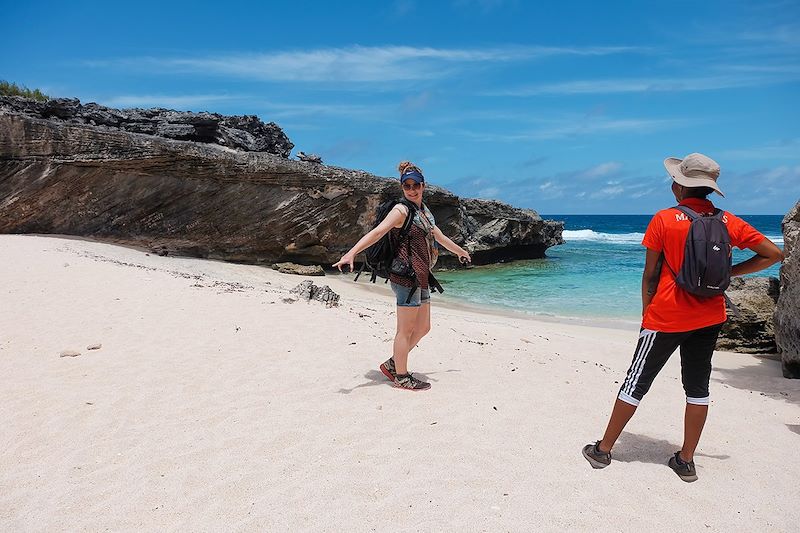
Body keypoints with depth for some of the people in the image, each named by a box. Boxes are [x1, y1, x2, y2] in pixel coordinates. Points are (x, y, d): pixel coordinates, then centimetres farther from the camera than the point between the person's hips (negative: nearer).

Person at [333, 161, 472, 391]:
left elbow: (439, 236, 32)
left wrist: (460, 251, 45)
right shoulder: (401, 210, -10)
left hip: (421, 277, 9)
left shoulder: (423, 211, 17)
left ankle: (392, 364, 27)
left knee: (422, 328, 16)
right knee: (406, 329, -1)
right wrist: (351, 253, -37)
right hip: (406, 276, -9)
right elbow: (377, 232, -23)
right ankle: (402, 377, 11)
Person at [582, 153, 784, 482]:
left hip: (666, 317, -4)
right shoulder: (728, 222, 1)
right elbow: (774, 254, 3)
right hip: (709, 318, 4)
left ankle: (603, 450, 17)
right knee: (697, 387, 15)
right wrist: (730, 273, 9)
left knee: (636, 382, 5)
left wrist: (646, 313, 4)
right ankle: (686, 461, 22)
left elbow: (650, 274, -7)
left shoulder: (664, 220, -10)